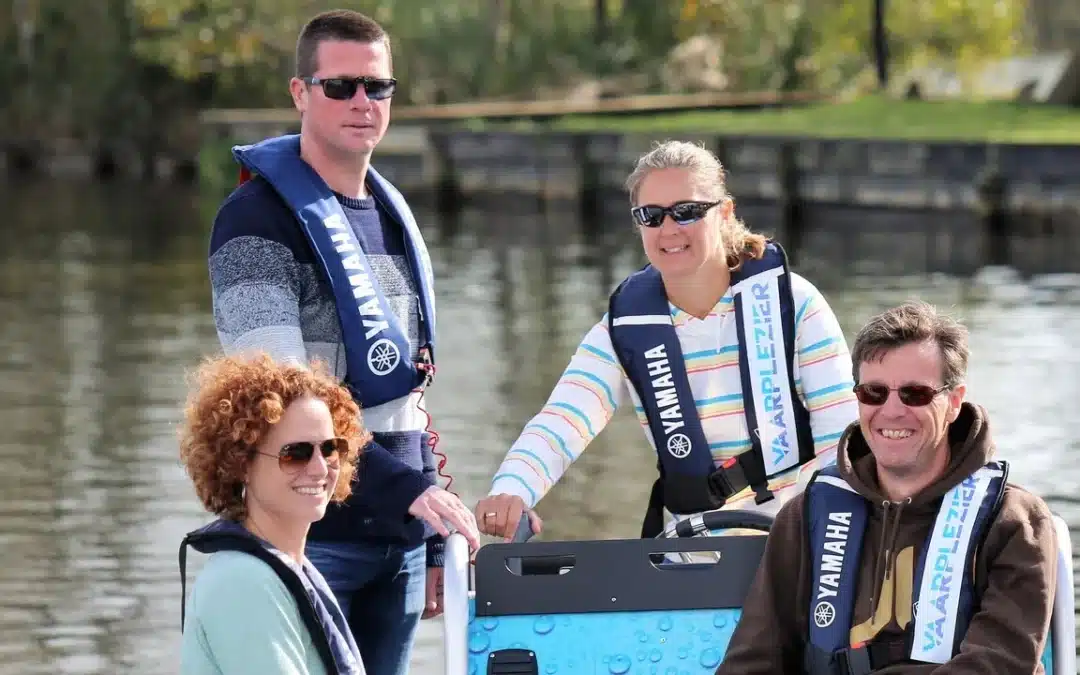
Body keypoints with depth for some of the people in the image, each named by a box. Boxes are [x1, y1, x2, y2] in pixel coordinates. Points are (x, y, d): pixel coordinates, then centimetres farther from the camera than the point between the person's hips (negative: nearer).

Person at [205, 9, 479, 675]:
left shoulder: (394, 216, 17)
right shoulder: (259, 221, -8)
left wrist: (433, 542, 18)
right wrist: (407, 488, -24)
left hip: (396, 541, 7)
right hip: (311, 539, -7)